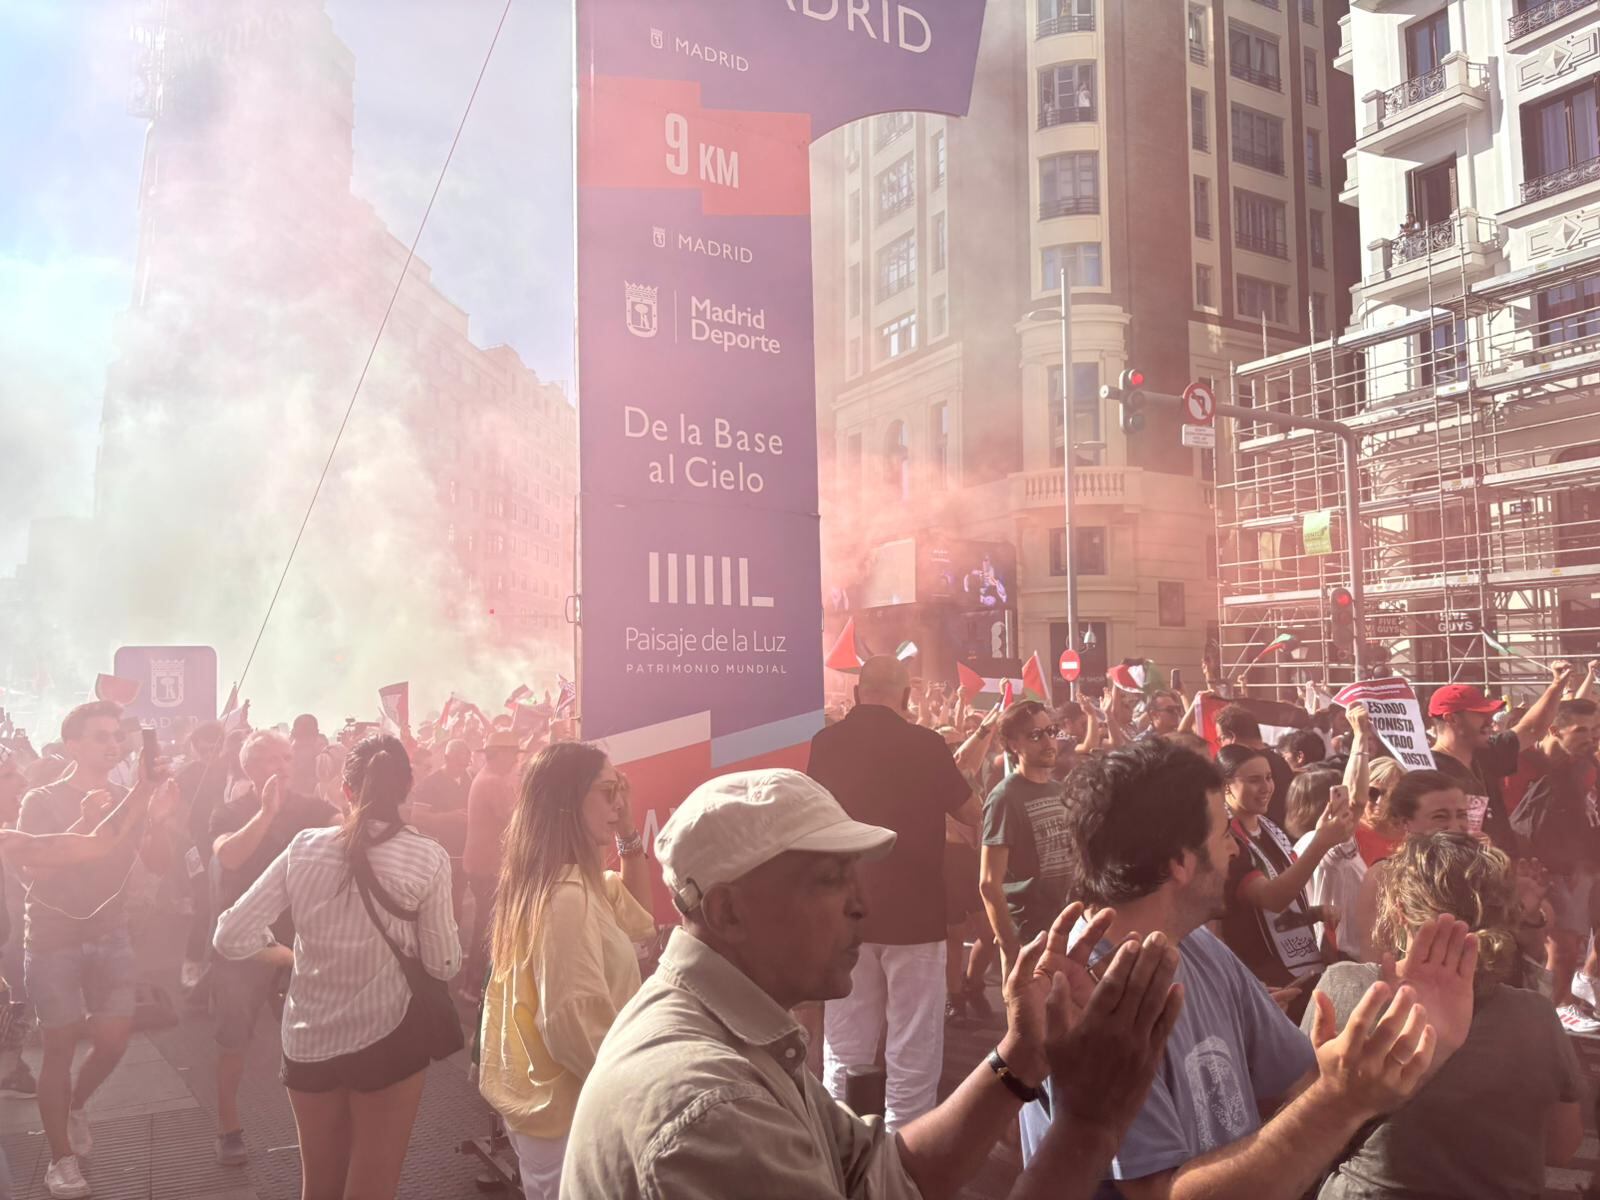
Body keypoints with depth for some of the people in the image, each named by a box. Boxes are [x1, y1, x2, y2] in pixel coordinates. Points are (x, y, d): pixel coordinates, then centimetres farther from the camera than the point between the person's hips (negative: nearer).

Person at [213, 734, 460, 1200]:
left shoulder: (303, 847, -5)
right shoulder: (428, 857, -13)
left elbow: (231, 937, -4)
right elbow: (443, 965, -8)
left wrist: (291, 954, 13)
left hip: (307, 1039, 4)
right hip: (387, 1038, -3)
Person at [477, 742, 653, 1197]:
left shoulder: (565, 883, 5)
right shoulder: (566, 895, -25)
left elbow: (638, 918, 17)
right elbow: (576, 1025, -28)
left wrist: (629, 835, 5)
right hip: (571, 1117, -9)